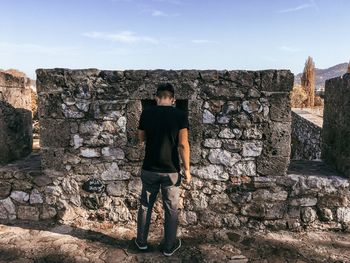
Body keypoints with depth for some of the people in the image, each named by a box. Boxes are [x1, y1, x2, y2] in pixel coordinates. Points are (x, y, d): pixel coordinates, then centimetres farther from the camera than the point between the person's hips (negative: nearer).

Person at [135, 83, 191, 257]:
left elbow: (141, 140, 8)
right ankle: (169, 246, 25)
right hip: (171, 171, -2)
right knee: (171, 210, 13)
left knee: (145, 206, 18)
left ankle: (141, 242, 32)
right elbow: (183, 145, -13)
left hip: (149, 169, 2)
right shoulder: (180, 115, -9)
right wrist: (187, 169, -4)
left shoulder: (146, 113, -3)